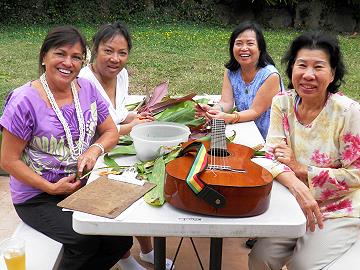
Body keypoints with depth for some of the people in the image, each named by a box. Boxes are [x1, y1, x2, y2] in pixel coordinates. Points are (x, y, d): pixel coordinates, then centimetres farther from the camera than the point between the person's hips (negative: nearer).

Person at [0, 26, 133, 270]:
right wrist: (51, 188, -17)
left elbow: (111, 132, 8)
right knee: (85, 239, -25)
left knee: (121, 237, -12)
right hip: (38, 197, -4)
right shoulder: (24, 101, -15)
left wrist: (95, 149, -14)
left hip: (82, 185, 5)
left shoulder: (87, 89, 0)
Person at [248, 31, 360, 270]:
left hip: (339, 211, -3)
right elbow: (274, 154, -8)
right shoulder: (282, 103, -4)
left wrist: (301, 169, -18)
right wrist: (297, 186, -27)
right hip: (294, 203, 3)